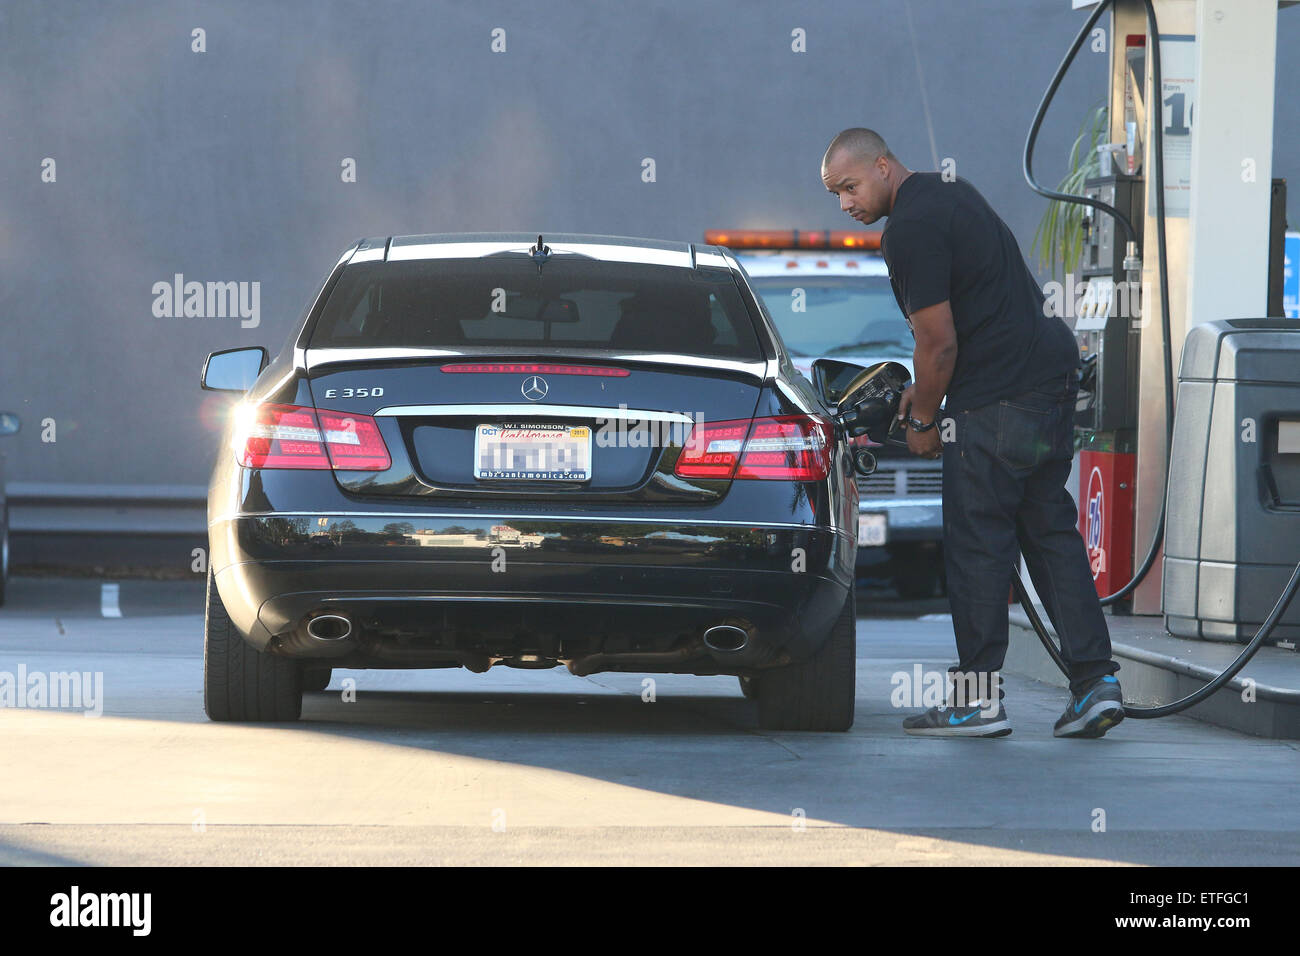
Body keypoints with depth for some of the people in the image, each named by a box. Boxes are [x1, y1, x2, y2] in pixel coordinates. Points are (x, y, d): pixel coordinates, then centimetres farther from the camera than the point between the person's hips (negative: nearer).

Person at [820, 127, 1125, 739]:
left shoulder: (911, 229, -15)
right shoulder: (944, 190, 17)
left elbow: (939, 344, -15)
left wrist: (923, 423, -1)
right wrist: (923, 388, 24)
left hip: (998, 397, -10)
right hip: (1053, 371, 10)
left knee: (976, 540, -4)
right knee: (1050, 531, 11)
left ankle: (978, 699, -1)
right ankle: (1096, 681, 6)